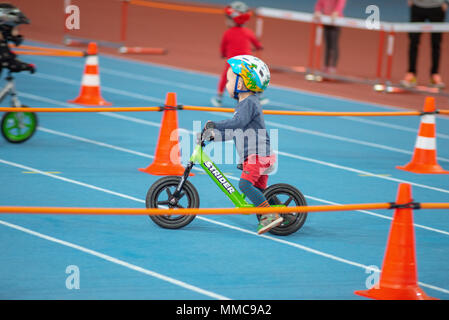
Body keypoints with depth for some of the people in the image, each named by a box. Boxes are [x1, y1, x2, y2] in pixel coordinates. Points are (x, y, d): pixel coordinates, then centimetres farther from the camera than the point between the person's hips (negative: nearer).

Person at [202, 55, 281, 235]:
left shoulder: (249, 102, -12)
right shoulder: (243, 103, 21)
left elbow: (239, 122, -29)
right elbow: (234, 131, 25)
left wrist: (216, 125, -30)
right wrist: (213, 136, 16)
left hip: (258, 154, -11)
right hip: (252, 156, 11)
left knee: (245, 183, -22)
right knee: (257, 189, 11)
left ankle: (271, 215, -24)